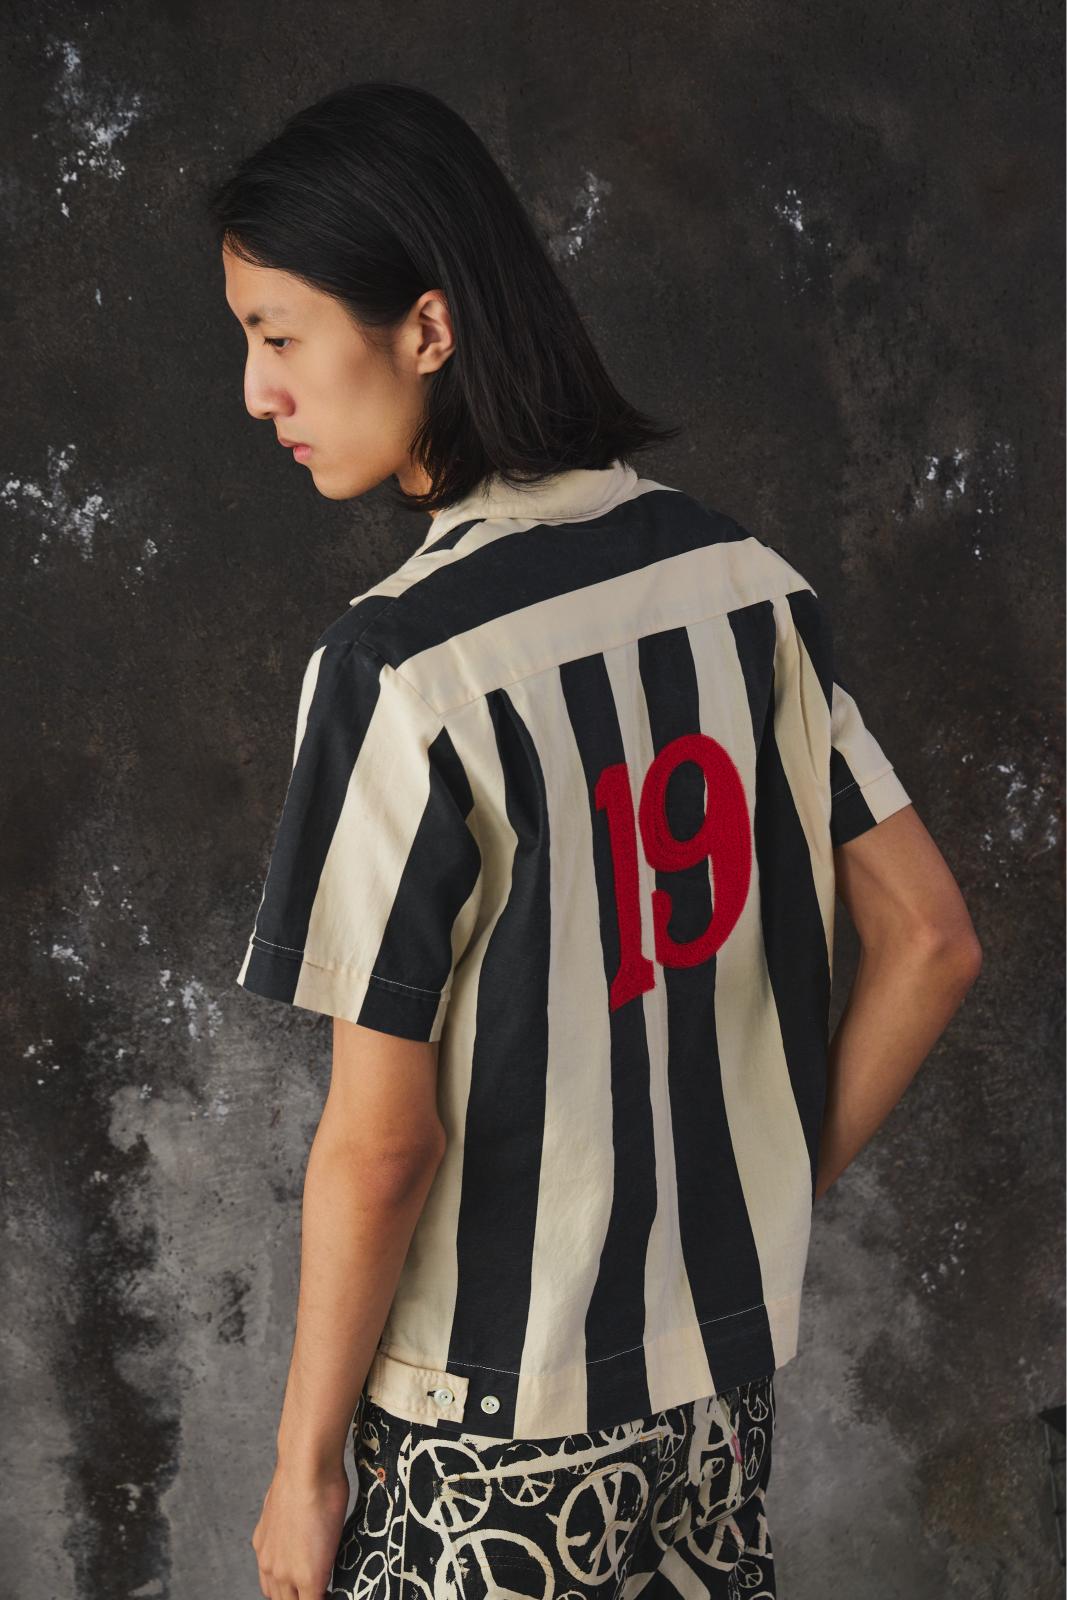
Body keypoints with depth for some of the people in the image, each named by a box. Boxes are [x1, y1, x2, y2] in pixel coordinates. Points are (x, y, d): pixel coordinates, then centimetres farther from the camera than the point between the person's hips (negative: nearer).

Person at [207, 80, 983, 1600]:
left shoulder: (401, 664, -23)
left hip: (498, 1433, -6)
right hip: (727, 1370, 6)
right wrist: (770, 1193, 10)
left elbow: (382, 1142, -19)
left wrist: (307, 1457, -6)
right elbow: (931, 941, 1)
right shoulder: (745, 575, -5)